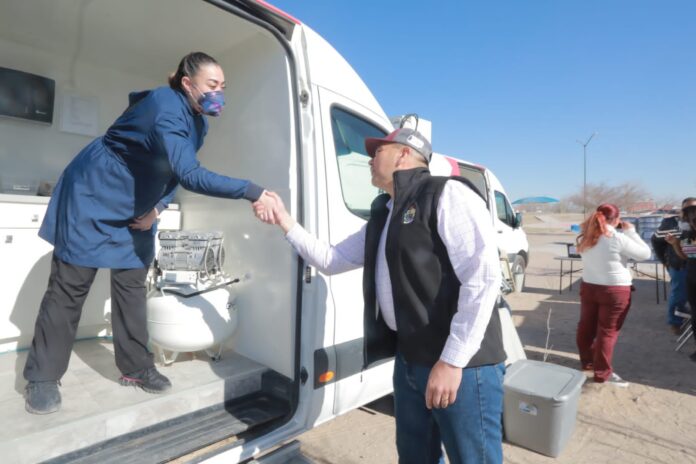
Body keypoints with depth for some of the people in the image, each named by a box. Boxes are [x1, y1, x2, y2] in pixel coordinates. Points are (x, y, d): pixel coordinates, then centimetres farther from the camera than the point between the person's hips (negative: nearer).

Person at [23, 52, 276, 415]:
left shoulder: (198, 122, 0)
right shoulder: (167, 109, -28)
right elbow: (190, 176, -42)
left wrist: (157, 208, -7)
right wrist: (253, 192, -47)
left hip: (135, 209, 7)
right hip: (91, 197, -7)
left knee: (131, 285, 6)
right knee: (70, 287, 0)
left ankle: (135, 367, 15)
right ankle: (42, 378, 14)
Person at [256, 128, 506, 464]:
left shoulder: (446, 194, -10)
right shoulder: (382, 216, 15)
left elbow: (483, 277, -18)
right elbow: (331, 260, 21)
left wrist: (452, 361, -20)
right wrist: (285, 222, 13)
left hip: (461, 364, -8)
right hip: (409, 360, 8)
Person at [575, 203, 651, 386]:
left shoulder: (586, 237, -1)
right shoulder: (618, 238, -17)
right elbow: (645, 254, -7)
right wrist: (630, 231, 0)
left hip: (588, 287, 6)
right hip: (615, 291, -6)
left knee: (586, 326, 16)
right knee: (608, 331, 3)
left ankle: (587, 361, 33)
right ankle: (602, 373, 11)